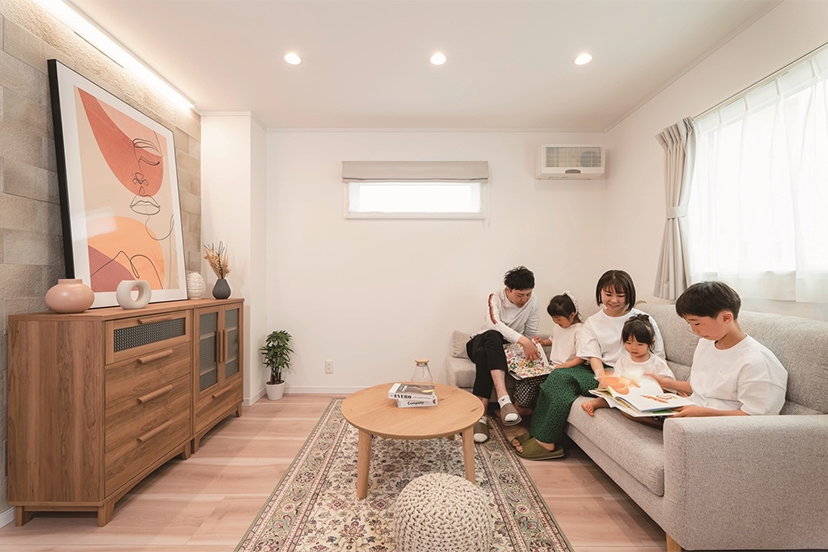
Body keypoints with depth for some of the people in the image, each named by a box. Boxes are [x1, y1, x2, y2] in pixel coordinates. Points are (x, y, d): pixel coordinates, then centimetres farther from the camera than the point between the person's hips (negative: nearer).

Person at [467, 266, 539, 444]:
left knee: (485, 356, -38)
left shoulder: (532, 301, -7)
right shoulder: (495, 298, -17)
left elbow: (531, 334, 0)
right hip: (482, 343, -1)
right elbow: (494, 325, -37)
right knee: (493, 336, -41)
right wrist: (522, 340, -48)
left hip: (506, 349, 2)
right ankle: (504, 400, -53)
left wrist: (528, 348, -19)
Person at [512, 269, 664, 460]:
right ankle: (538, 433, -21)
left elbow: (658, 358, 1)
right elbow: (593, 355, -1)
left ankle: (546, 441, -19)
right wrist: (601, 373, -22)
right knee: (558, 376, -24)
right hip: (599, 370, 4)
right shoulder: (592, 322, 10)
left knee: (566, 379, -25)